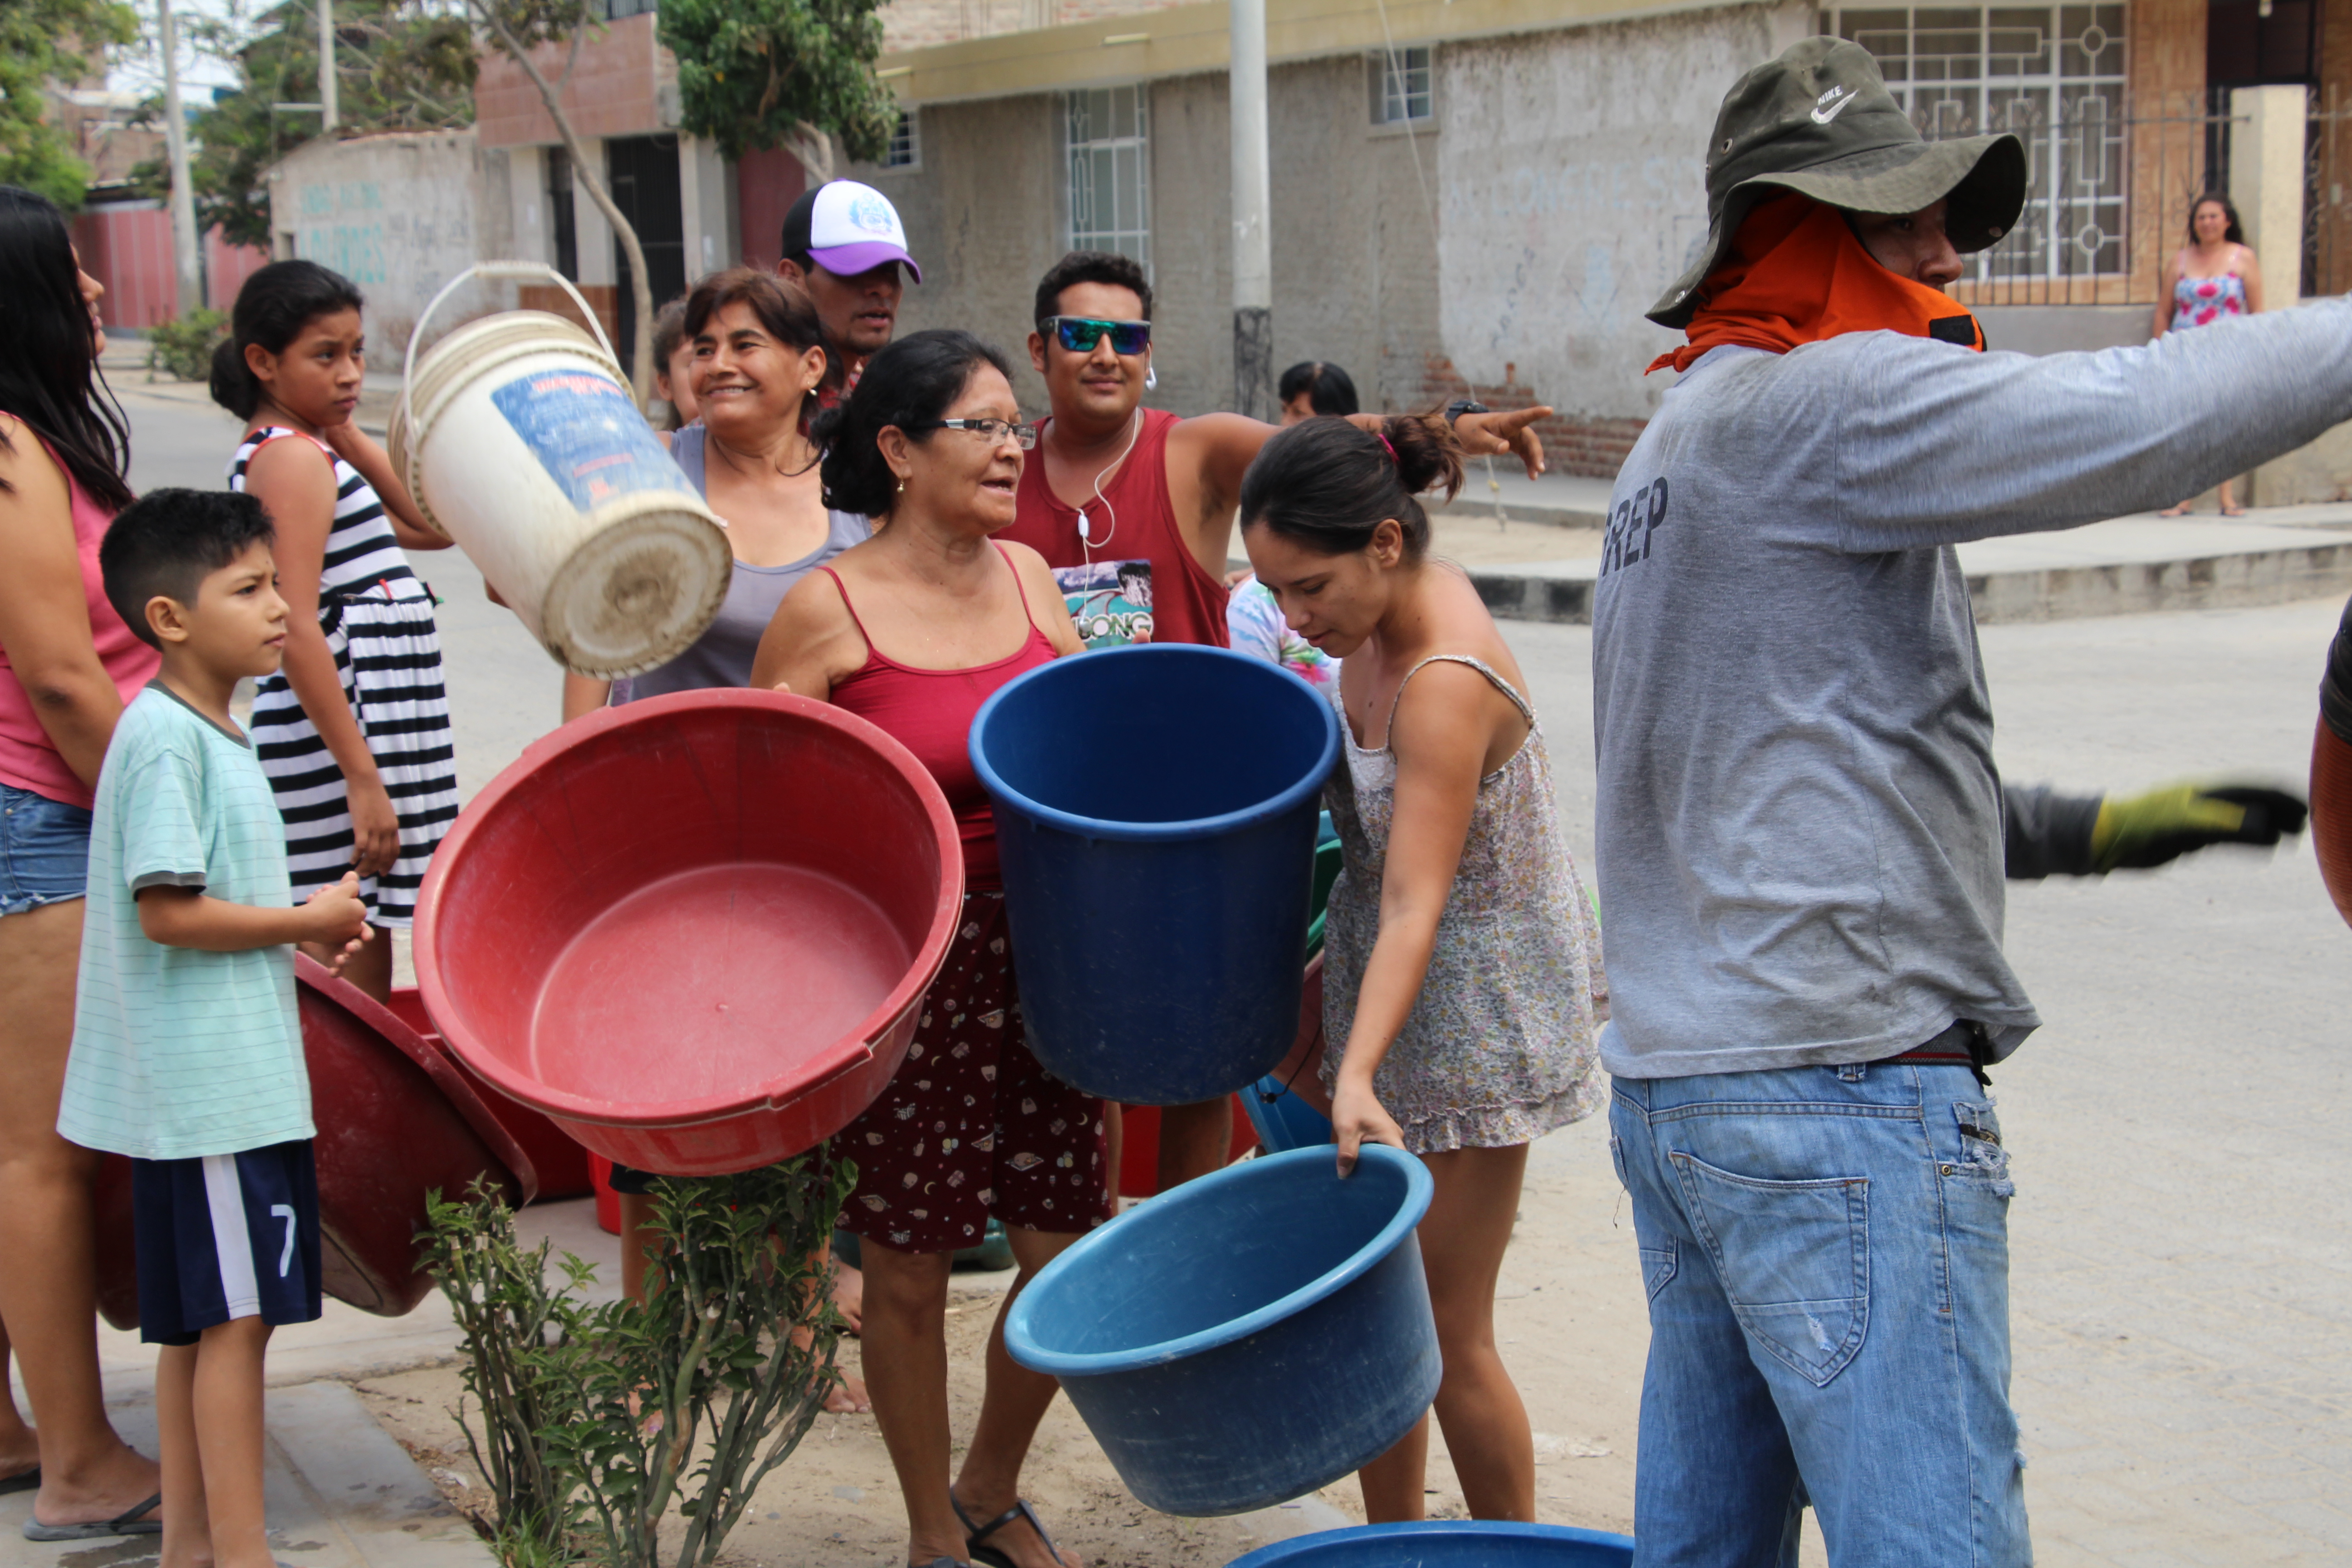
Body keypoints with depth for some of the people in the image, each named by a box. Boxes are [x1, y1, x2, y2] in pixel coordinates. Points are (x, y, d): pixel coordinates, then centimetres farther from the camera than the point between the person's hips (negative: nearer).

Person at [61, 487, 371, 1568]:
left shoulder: (212, 733, 15)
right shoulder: (167, 738, -16)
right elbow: (166, 911, -21)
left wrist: (301, 930, 6)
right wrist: (305, 923, -12)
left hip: (232, 1075, 10)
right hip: (210, 1085, -10)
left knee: (201, 1322, 13)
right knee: (235, 1316, -6)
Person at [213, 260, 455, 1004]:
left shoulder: (301, 450, 16)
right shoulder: (293, 459, -12)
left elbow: (430, 525, 15)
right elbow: (298, 633, -19)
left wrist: (349, 436, 7)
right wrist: (362, 776, -21)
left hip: (364, 734, 9)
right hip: (339, 743, -9)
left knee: (364, 967, 12)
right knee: (350, 977, -6)